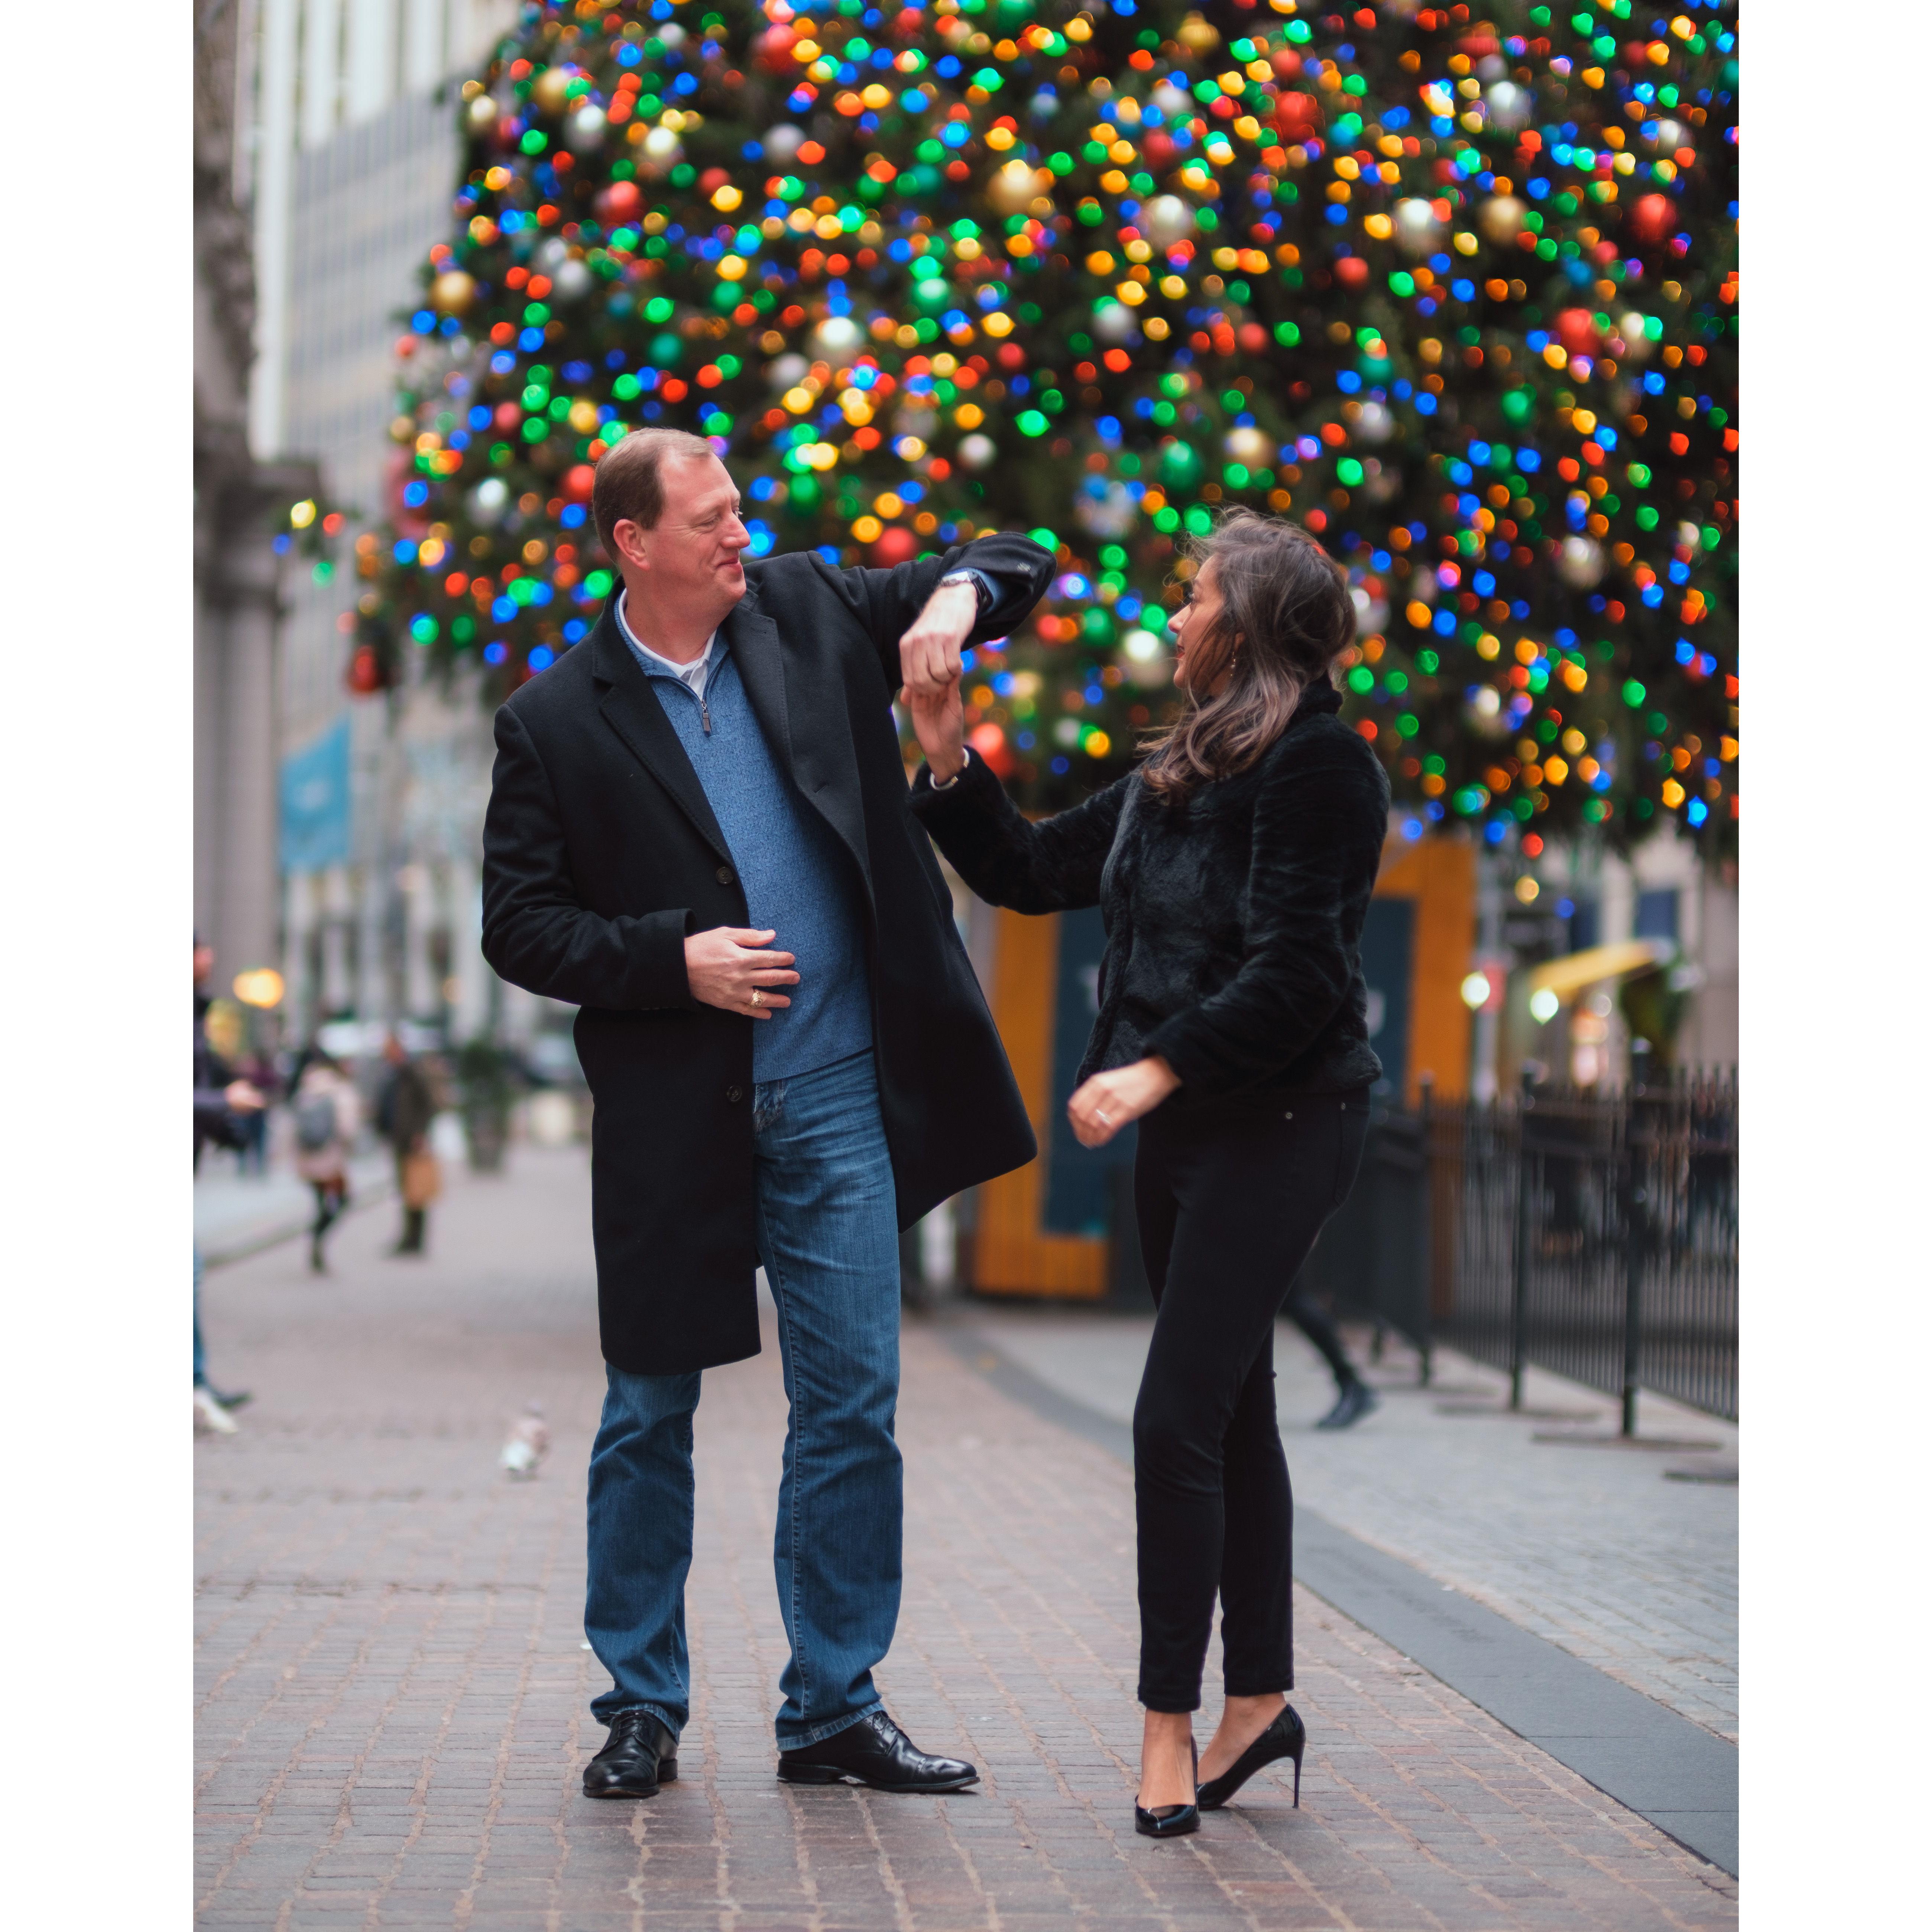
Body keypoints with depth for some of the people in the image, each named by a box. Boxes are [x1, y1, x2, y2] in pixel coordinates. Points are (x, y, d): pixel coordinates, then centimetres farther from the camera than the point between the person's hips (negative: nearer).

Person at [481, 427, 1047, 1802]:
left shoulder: (808, 615, 6)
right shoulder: (556, 721, -2)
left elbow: (1015, 568, 14)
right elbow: (521, 927, -1)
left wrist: (960, 596, -8)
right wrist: (673, 960, -13)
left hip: (836, 1101, 2)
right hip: (670, 1120, -2)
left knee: (855, 1411, 3)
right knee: (650, 1417, 8)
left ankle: (836, 1710, 14)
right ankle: (644, 1706, 22)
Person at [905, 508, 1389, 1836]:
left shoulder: (1319, 766, -12)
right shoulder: (1181, 772, 16)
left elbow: (1294, 975, -19)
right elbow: (1029, 872, 21)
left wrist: (1156, 1071, -23)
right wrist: (947, 752, 11)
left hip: (1278, 1124, -9)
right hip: (1183, 1127, 9)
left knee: (1179, 1418, -11)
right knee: (1232, 1415, 12)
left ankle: (1170, 1717, -4)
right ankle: (1261, 1699, 20)